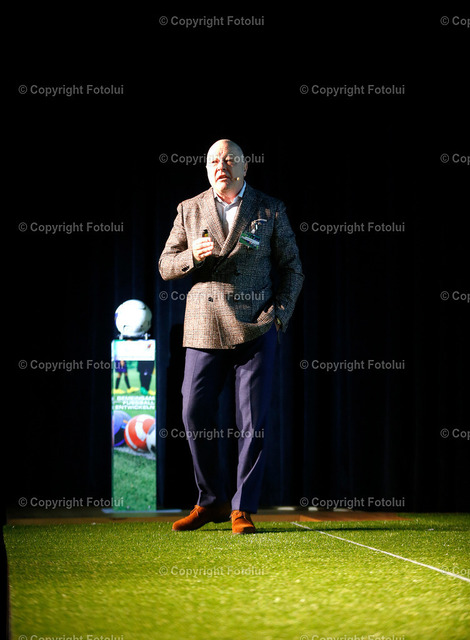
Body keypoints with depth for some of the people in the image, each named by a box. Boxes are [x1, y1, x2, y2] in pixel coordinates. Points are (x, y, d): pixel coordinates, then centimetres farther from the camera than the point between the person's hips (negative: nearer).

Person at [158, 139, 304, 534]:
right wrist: (193, 255, -10)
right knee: (195, 416, 1)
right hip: (204, 327, 2)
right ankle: (212, 502, 18)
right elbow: (165, 266, 11)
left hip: (255, 327, -2)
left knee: (254, 423, -3)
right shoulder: (189, 210, 11)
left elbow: (292, 268, 8)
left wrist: (279, 315, -5)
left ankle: (244, 509, 7)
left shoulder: (270, 210, 7)